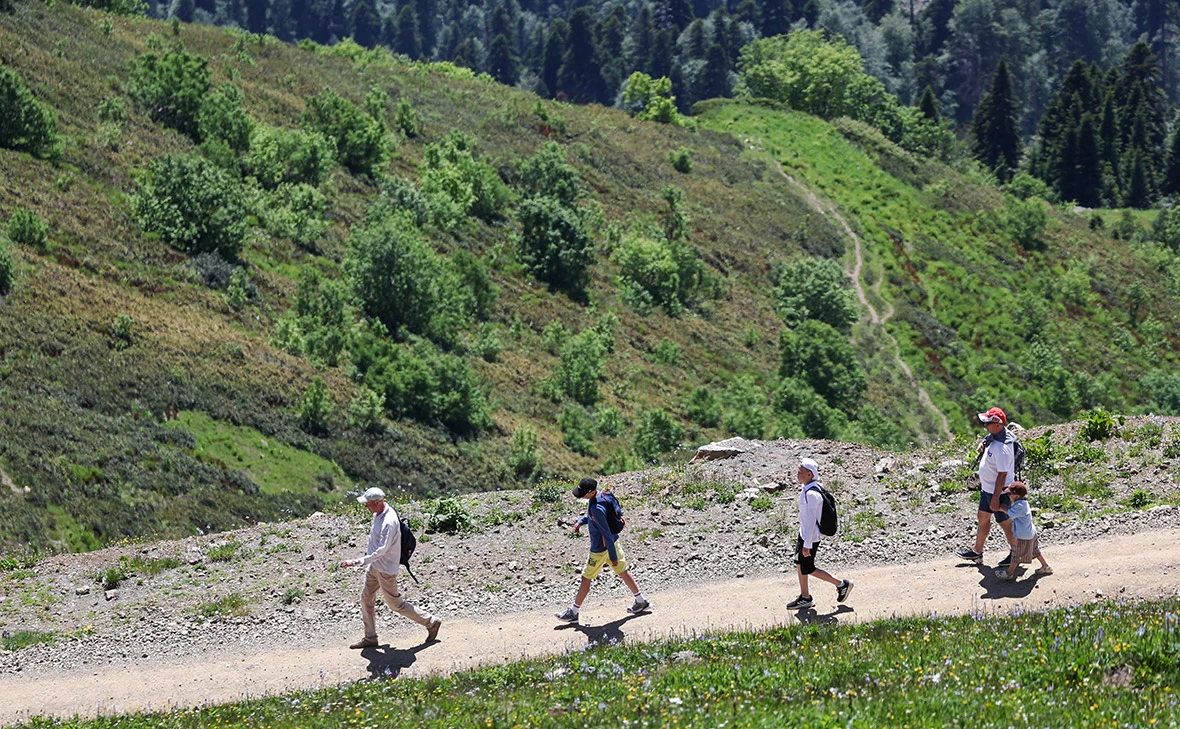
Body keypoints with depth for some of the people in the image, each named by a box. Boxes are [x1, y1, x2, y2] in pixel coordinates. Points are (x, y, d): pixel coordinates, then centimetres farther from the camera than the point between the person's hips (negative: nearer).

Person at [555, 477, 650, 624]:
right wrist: (580, 521, 2)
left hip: (601, 548, -9)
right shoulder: (599, 493, -4)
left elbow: (606, 533, -27)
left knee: (586, 578, 5)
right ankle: (641, 601, 28)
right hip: (613, 541, 9)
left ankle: (574, 612, 17)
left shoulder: (597, 508, -33)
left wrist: (613, 556, -20)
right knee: (622, 571, 19)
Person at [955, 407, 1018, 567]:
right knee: (982, 518, 21)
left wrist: (995, 499, -25)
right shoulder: (993, 437, -3)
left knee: (1004, 522, 8)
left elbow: (1002, 475, -29)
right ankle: (977, 551, 36)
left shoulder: (1002, 447, -32)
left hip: (998, 492, -10)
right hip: (987, 488, 10)